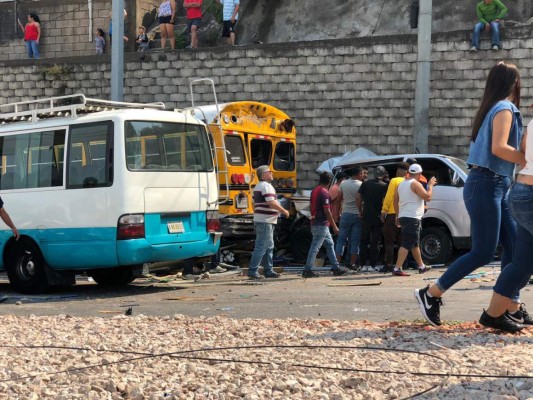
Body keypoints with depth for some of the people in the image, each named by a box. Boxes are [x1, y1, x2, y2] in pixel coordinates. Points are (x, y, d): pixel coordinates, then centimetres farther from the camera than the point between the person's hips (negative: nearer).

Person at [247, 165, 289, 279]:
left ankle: (268, 270, 17)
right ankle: (252, 271, -9)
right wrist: (284, 211, -9)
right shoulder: (266, 186, -13)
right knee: (261, 247, -9)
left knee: (269, 246, 14)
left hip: (259, 219, 10)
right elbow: (272, 203, -21)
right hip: (265, 221, -10)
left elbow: (255, 205, 22)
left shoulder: (258, 187, 19)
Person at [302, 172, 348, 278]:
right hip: (322, 224, -10)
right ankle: (307, 270, -6)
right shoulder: (324, 193, -16)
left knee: (329, 244, 16)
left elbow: (311, 207, 18)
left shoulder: (314, 191, 11)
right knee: (315, 247, -7)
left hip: (315, 223, 10)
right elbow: (327, 211, -18)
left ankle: (336, 267, 20)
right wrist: (334, 226, -13)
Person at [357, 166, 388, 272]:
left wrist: (361, 210, 11)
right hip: (378, 217, -2)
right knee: (374, 242, 4)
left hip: (366, 216, 2)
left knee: (364, 241, 10)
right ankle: (372, 265, 1)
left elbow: (358, 198, 1)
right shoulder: (384, 186, -4)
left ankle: (364, 264, 7)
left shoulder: (365, 183, 4)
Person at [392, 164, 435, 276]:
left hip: (403, 217, 9)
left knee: (415, 243, 20)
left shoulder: (401, 184, 15)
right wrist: (430, 185, -1)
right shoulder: (415, 184, -11)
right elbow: (427, 197, -15)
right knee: (407, 244, -12)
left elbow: (395, 201, 18)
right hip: (412, 218, -9)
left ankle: (421, 266, 32)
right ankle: (397, 268, -19)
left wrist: (397, 216, 23)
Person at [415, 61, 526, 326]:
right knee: (483, 252, -9)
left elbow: (500, 147, 14)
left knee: (514, 247, 6)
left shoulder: (493, 108, 19)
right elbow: (499, 148, -22)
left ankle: (513, 308, 8)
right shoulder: (504, 109, -9)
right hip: (485, 185, -10)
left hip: (497, 187, 10)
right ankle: (430, 294, -2)